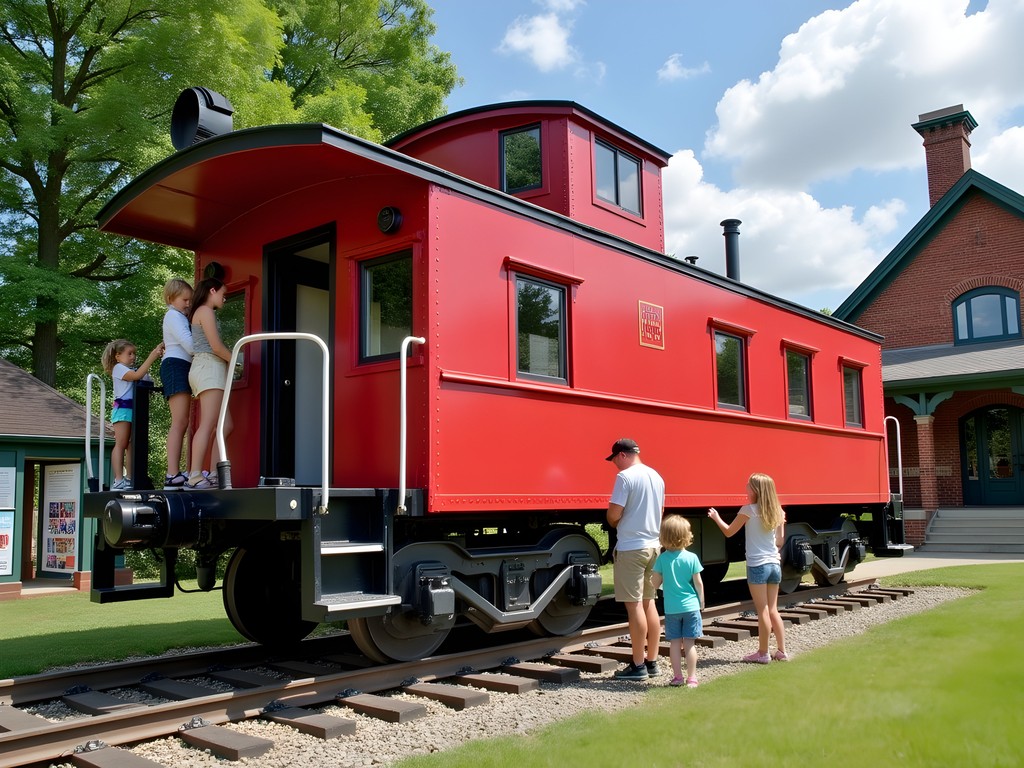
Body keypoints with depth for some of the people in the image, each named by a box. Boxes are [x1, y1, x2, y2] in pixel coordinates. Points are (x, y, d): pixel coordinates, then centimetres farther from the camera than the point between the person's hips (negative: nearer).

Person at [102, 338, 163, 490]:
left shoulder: (133, 369, 23)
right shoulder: (118, 368, 0)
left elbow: (146, 380, 7)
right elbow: (137, 375, -17)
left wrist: (157, 351, 0)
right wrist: (152, 356, -20)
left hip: (135, 409, 7)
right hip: (123, 409, -7)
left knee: (132, 445, 4)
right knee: (121, 444, -10)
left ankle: (129, 479, 5)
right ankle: (118, 480, -13)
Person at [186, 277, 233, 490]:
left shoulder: (199, 312, 27)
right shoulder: (205, 311, -2)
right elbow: (216, 347, -10)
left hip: (209, 371, 10)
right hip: (209, 368, -10)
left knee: (225, 426, 4)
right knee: (207, 425, -18)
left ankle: (214, 476, 1)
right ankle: (194, 477, -25)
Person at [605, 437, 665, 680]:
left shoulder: (625, 476, -14)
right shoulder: (656, 477, 12)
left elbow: (614, 513, -16)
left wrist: (614, 524, 3)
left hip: (630, 548, -8)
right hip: (653, 546, 8)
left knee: (634, 606, -2)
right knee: (648, 603, 14)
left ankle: (638, 666, 3)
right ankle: (652, 662, 20)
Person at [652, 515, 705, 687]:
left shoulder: (662, 559, -7)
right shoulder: (692, 558, -7)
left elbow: (656, 584, -2)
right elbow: (698, 583, -3)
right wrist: (701, 602, 10)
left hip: (671, 608, 0)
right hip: (691, 606, 0)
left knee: (675, 643, 7)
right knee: (689, 643, 4)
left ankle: (677, 676, 11)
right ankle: (691, 678, 7)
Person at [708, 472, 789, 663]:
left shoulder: (748, 510, -10)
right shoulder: (777, 512, 6)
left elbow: (729, 532, 0)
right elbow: (780, 542, 11)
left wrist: (716, 518, 14)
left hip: (757, 566, -6)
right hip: (775, 564, 6)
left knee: (763, 611, -1)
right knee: (773, 610, 14)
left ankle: (763, 653, 6)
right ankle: (781, 651, 16)